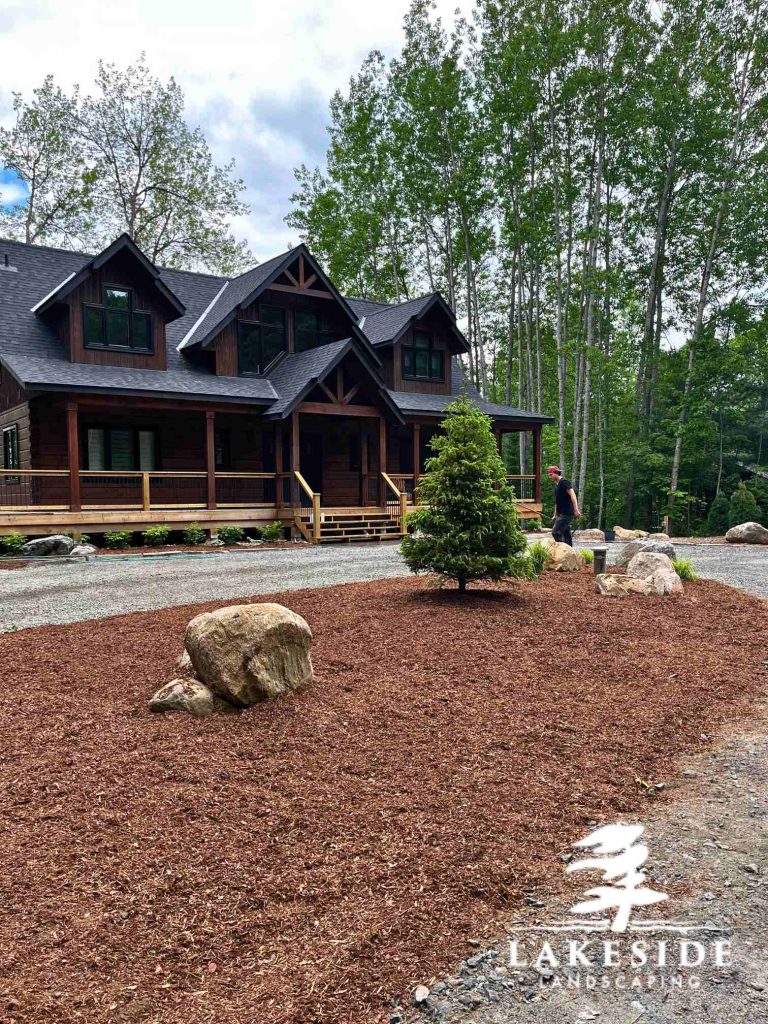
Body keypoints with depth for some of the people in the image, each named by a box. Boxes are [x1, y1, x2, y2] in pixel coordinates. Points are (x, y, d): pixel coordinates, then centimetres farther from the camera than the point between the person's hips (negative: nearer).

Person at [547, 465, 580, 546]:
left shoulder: (564, 482, -11)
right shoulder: (557, 485, 18)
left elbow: (573, 495, -21)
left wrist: (576, 510, -28)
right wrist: (555, 515, 27)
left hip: (566, 513, -9)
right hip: (561, 514, 9)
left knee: (555, 532, -14)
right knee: (566, 534, 10)